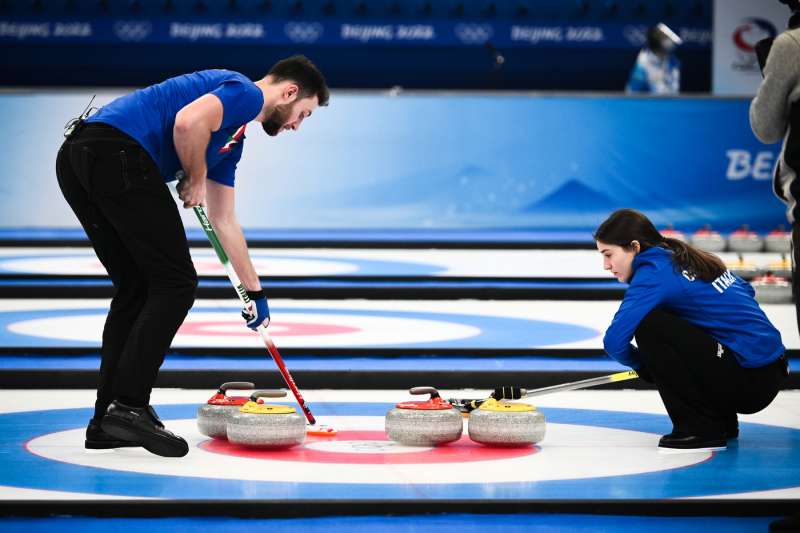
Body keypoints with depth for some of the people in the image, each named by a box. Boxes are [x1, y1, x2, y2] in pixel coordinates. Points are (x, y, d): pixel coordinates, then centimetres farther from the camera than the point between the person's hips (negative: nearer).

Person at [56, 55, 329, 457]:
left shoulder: (233, 137, 32)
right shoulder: (246, 92, 4)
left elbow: (224, 221, 39)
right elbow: (188, 121, -17)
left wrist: (255, 290, 43)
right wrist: (196, 180, 1)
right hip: (116, 153, -10)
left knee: (136, 288, 16)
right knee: (175, 283, -2)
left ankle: (107, 421, 14)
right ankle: (128, 406, -8)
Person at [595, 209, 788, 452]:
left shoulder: (655, 273, -12)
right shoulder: (683, 259, 14)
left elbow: (615, 340, -23)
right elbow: (744, 291, 29)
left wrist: (641, 363, 1)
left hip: (749, 381, -10)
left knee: (649, 327, -15)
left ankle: (700, 427, -7)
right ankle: (721, 419, 23)